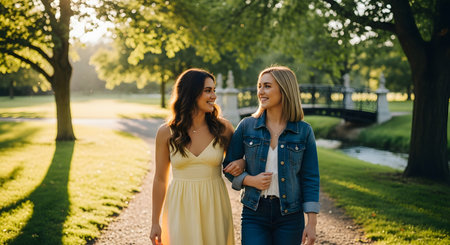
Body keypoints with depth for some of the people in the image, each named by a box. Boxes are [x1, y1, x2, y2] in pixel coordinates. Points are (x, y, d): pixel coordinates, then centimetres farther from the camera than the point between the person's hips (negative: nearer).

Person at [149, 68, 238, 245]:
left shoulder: (222, 128, -2)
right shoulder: (166, 133, -3)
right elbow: (160, 179, 4)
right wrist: (155, 223, 6)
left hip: (213, 207, 1)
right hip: (180, 208, -1)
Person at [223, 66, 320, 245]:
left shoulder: (304, 131, -2)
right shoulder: (247, 126, -1)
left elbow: (310, 178, 0)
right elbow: (229, 166, 7)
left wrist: (312, 222, -3)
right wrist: (251, 180, -12)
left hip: (289, 216, 0)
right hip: (255, 213, 0)